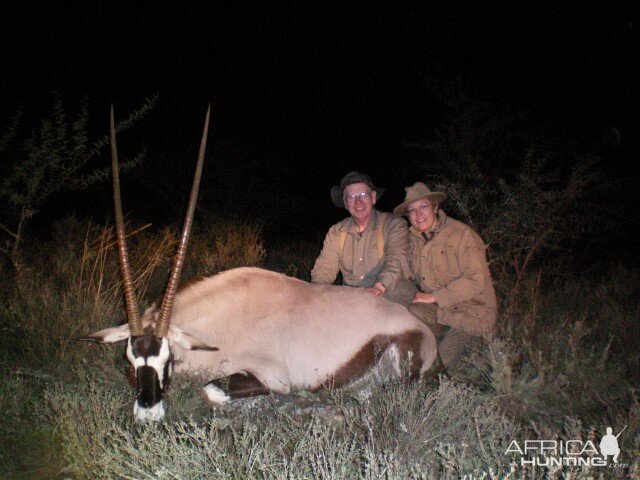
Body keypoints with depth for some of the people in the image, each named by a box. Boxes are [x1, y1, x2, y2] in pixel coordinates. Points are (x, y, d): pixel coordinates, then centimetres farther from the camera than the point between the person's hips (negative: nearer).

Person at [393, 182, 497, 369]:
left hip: (471, 310, -6)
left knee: (436, 364, -17)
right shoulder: (413, 238, 6)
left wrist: (434, 296, -21)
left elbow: (476, 281, -20)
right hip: (437, 309, 6)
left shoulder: (462, 234, -14)